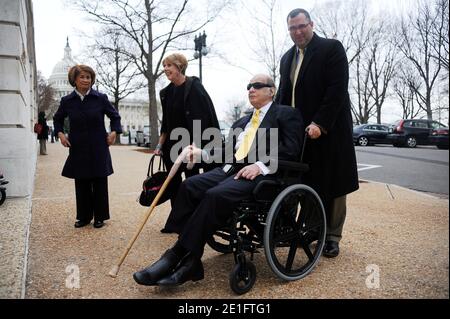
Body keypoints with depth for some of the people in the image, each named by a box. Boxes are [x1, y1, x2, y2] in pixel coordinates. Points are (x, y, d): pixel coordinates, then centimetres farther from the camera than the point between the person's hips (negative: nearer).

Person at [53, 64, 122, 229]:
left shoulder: (100, 98, -3)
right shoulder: (67, 101, 2)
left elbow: (115, 116, 9)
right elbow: (57, 119, 18)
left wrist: (114, 132, -3)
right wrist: (60, 134, 4)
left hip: (98, 148, -1)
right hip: (78, 149, 2)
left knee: (100, 184, 4)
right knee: (81, 184, 8)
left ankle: (99, 217, 17)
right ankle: (84, 216, 22)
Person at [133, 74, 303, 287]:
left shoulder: (287, 114, 9)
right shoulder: (241, 123, 30)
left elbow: (291, 150, -5)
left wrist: (261, 165, -19)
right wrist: (201, 152, 9)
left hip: (263, 174, -6)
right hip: (232, 169, 7)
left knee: (216, 195, -32)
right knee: (190, 186, -20)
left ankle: (177, 256, -22)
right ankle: (189, 261, -20)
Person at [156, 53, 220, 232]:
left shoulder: (194, 87, -9)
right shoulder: (166, 92, 11)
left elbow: (199, 120, -16)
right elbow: (166, 123, 16)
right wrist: (160, 145, 9)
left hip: (193, 143, -6)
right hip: (173, 145, 7)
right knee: (173, 184, 8)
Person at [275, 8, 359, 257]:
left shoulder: (332, 48, -3)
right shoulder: (287, 57, 16)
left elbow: (337, 90, -13)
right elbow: (283, 94, 16)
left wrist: (320, 124, -21)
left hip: (328, 130, -5)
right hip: (300, 131, 5)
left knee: (332, 185, 3)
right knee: (310, 184, 7)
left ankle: (332, 236, 14)